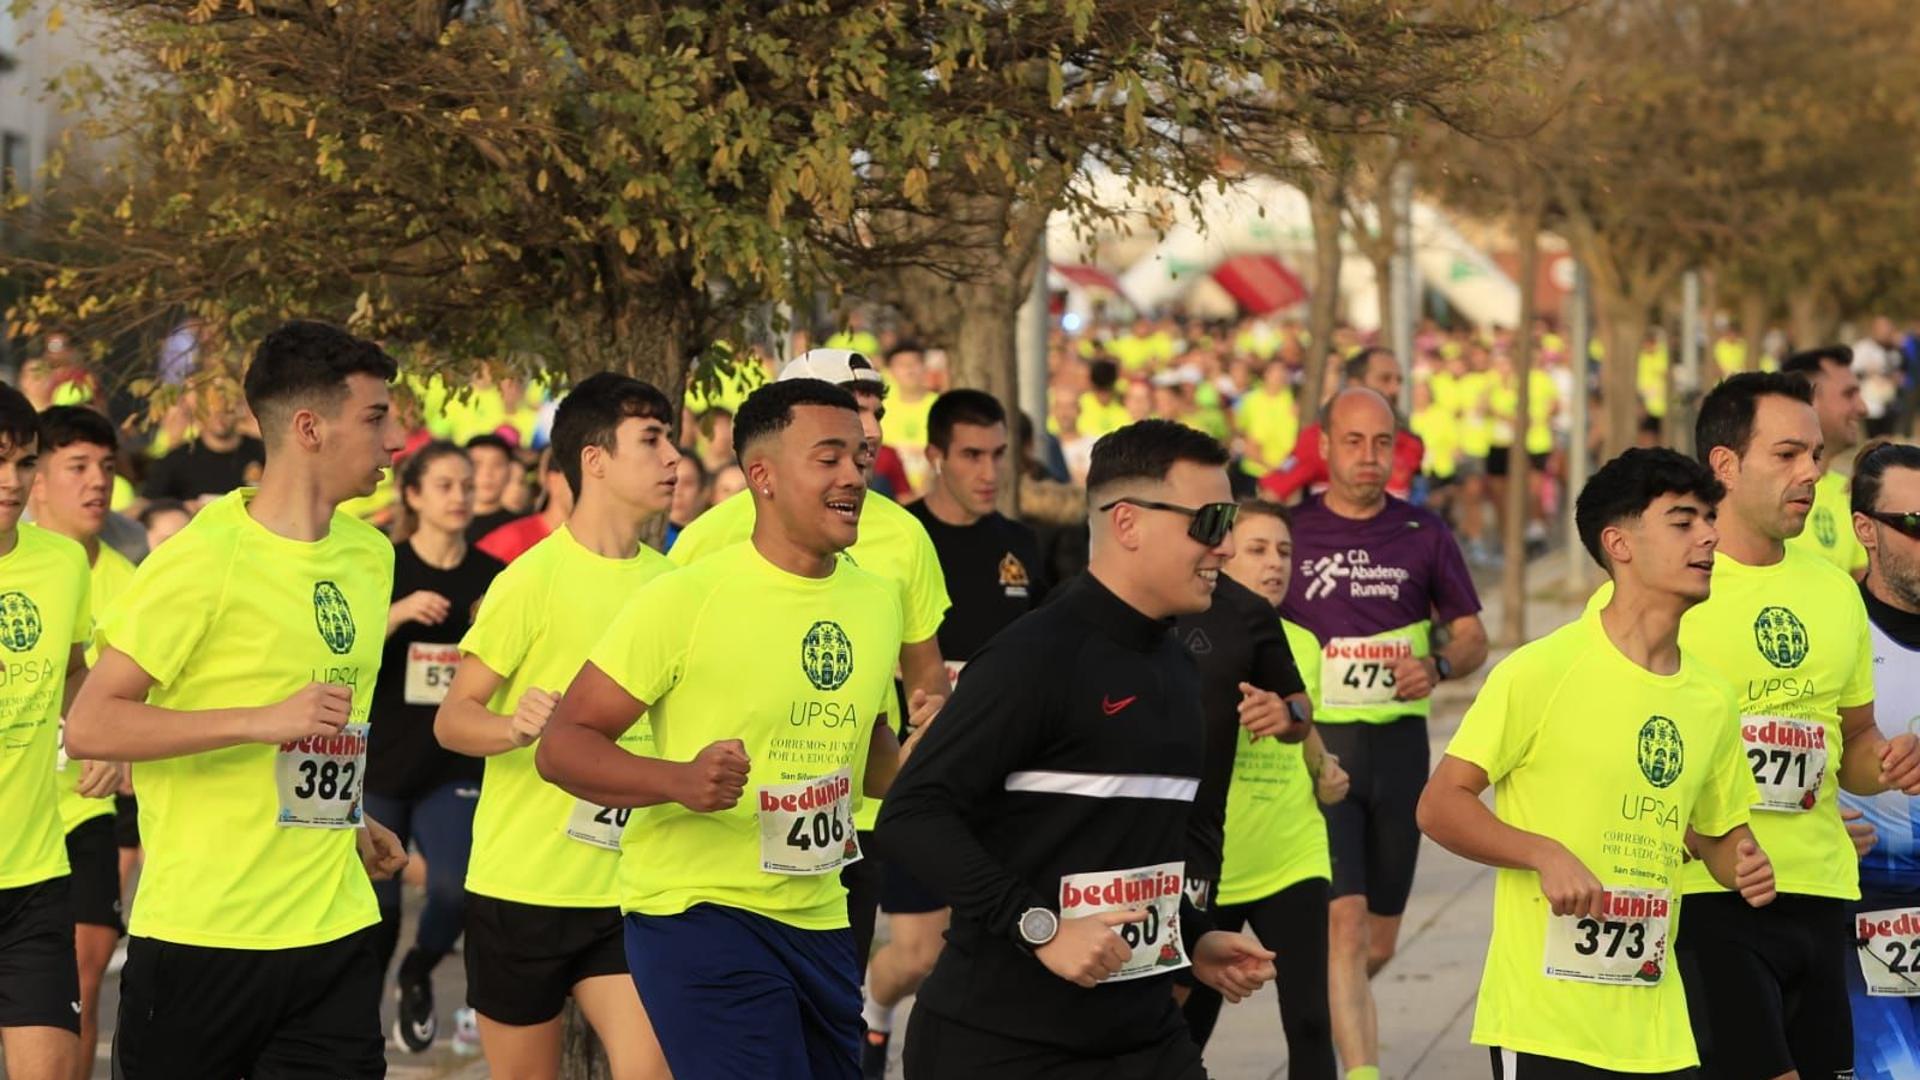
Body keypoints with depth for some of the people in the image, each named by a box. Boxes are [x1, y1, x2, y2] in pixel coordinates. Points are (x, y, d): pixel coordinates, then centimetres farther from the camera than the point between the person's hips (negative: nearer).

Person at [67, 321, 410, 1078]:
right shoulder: (203, 560, -11)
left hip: (338, 933, 6)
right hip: (202, 935, -6)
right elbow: (88, 727, -15)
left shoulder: (370, 555, 11)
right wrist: (265, 720, -22)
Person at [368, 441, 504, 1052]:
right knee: (376, 904, 3)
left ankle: (417, 977, 14)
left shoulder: (492, 577, 3)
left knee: (456, 888, -17)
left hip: (456, 766, 1)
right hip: (381, 760, -1)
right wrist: (398, 613, -23)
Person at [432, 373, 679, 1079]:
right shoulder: (534, 578, -9)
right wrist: (515, 727, -30)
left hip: (627, 889, 4)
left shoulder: (666, 579, 7)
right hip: (522, 883, -4)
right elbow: (452, 720, -10)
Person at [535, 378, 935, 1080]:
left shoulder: (876, 600, 9)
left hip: (821, 917, 7)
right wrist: (681, 779, -28)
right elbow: (563, 744, -11)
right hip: (698, 909, -7)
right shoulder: (685, 598, -11)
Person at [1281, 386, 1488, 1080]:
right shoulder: (1290, 533, 0)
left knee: (1380, 942, 11)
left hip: (1400, 744, 3)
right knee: (1343, 920, -16)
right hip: (1317, 744, -3)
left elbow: (1473, 636, 11)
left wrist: (1437, 665, -10)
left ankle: (1323, 1008, 39)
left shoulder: (1423, 535, 6)